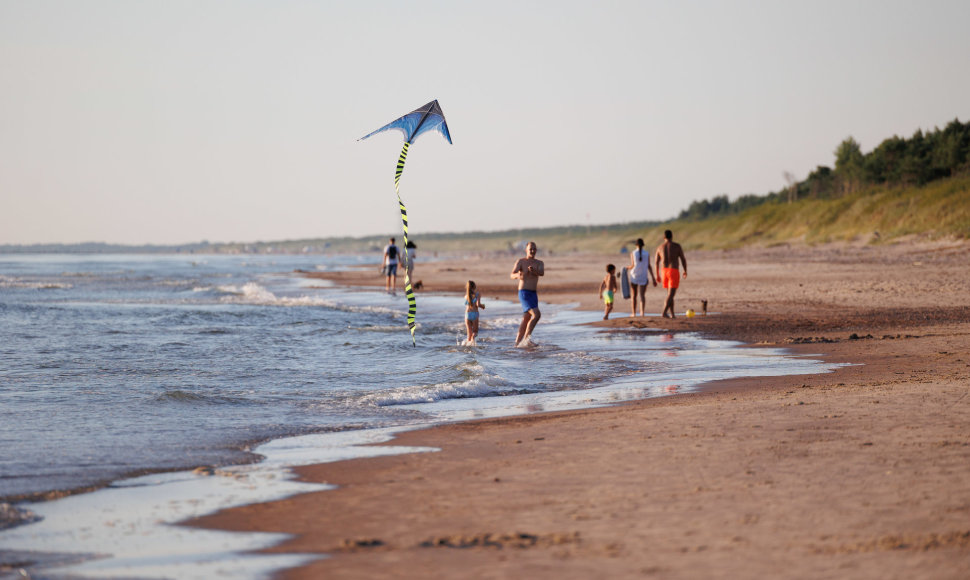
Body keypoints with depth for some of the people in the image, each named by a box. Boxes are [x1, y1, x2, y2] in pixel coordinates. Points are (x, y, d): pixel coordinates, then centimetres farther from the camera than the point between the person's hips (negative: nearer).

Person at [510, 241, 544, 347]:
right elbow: (512, 275, -16)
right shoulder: (520, 261, -3)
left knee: (526, 320, 11)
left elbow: (542, 273, -13)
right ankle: (526, 338, -19)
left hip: (533, 294, 6)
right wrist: (518, 275, -40)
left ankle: (518, 343, 19)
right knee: (536, 315, -22)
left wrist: (533, 271, -35)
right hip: (524, 293, -6)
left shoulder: (539, 263, 9)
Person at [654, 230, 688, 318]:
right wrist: (685, 271, 16)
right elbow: (683, 259, 0)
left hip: (664, 271, 4)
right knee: (671, 295, -8)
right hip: (674, 272, -4)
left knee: (670, 293, 19)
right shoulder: (677, 246, -4)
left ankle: (672, 313, 17)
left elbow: (656, 263, 6)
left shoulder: (660, 247, 5)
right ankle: (664, 312, -24)